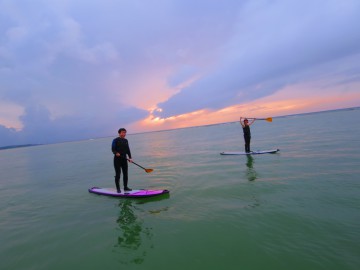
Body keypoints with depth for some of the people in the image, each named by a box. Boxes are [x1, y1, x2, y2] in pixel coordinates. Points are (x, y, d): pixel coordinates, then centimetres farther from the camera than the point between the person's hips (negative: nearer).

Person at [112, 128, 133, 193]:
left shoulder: (126, 141, 13)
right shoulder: (115, 140, -4)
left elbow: (128, 150, 13)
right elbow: (113, 149, -11)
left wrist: (130, 157, 4)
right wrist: (116, 153, -30)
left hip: (124, 159, 6)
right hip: (117, 159, -5)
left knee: (125, 174, 9)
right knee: (118, 174, -1)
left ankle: (125, 187, 21)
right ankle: (118, 189, 8)